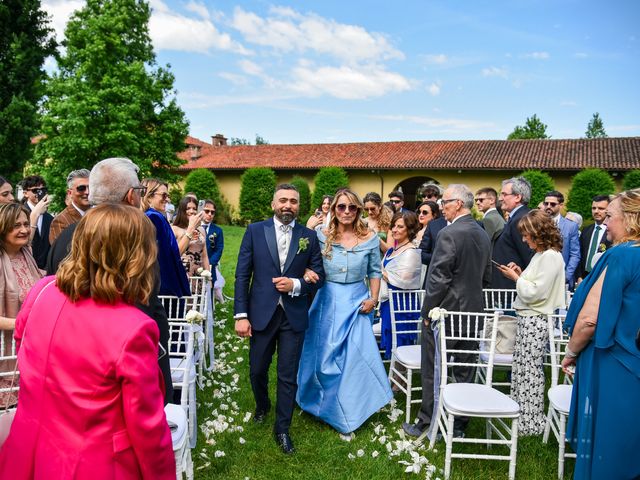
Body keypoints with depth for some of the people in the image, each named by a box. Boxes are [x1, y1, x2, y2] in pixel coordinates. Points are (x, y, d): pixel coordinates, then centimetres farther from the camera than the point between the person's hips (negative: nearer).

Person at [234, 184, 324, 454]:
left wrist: (295, 285, -15)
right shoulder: (255, 231, -2)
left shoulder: (309, 236, 1)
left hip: (294, 316, 0)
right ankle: (262, 406, 47)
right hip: (261, 313, 0)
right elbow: (242, 276, -3)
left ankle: (282, 429, 27)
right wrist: (241, 315, -8)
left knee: (288, 376, 8)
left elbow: (318, 276, 4)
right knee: (257, 370, 16)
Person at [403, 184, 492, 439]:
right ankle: (459, 426, 25)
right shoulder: (483, 235, 8)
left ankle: (428, 425, 16)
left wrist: (427, 312, -11)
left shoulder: (449, 234, -18)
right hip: (472, 312, 8)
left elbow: (438, 278, -20)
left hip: (444, 311, -7)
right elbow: (486, 277, 14)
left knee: (432, 372, 5)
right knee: (465, 372, 14)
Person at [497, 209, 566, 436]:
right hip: (528, 318, 10)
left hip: (535, 321, -9)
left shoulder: (550, 257, -16)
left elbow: (534, 293, -20)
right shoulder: (541, 255, 13)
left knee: (530, 371, 0)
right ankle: (521, 415, 26)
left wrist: (515, 277, -9)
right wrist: (520, 273, 6)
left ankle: (531, 423, 13)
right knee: (521, 368, 14)